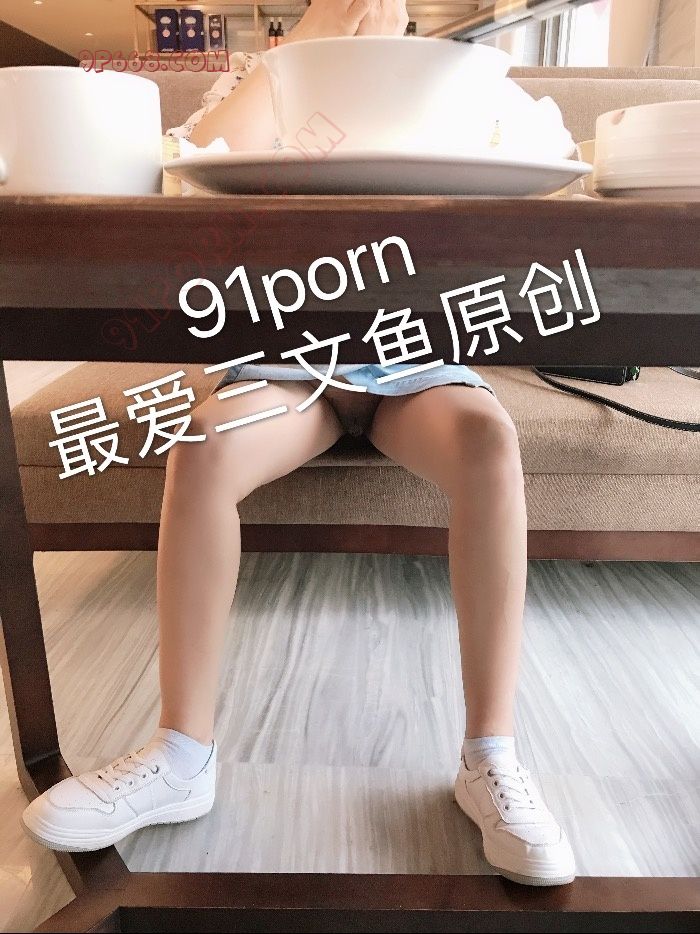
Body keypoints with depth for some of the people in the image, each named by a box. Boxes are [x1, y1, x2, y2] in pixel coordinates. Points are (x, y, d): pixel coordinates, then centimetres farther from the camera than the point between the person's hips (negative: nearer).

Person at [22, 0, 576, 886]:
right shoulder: (257, 79, 14)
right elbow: (202, 165, -9)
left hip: (411, 354, 1)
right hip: (290, 355, 0)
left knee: (488, 437, -32)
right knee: (200, 445, -31)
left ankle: (491, 757, -22)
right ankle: (183, 754, -18)